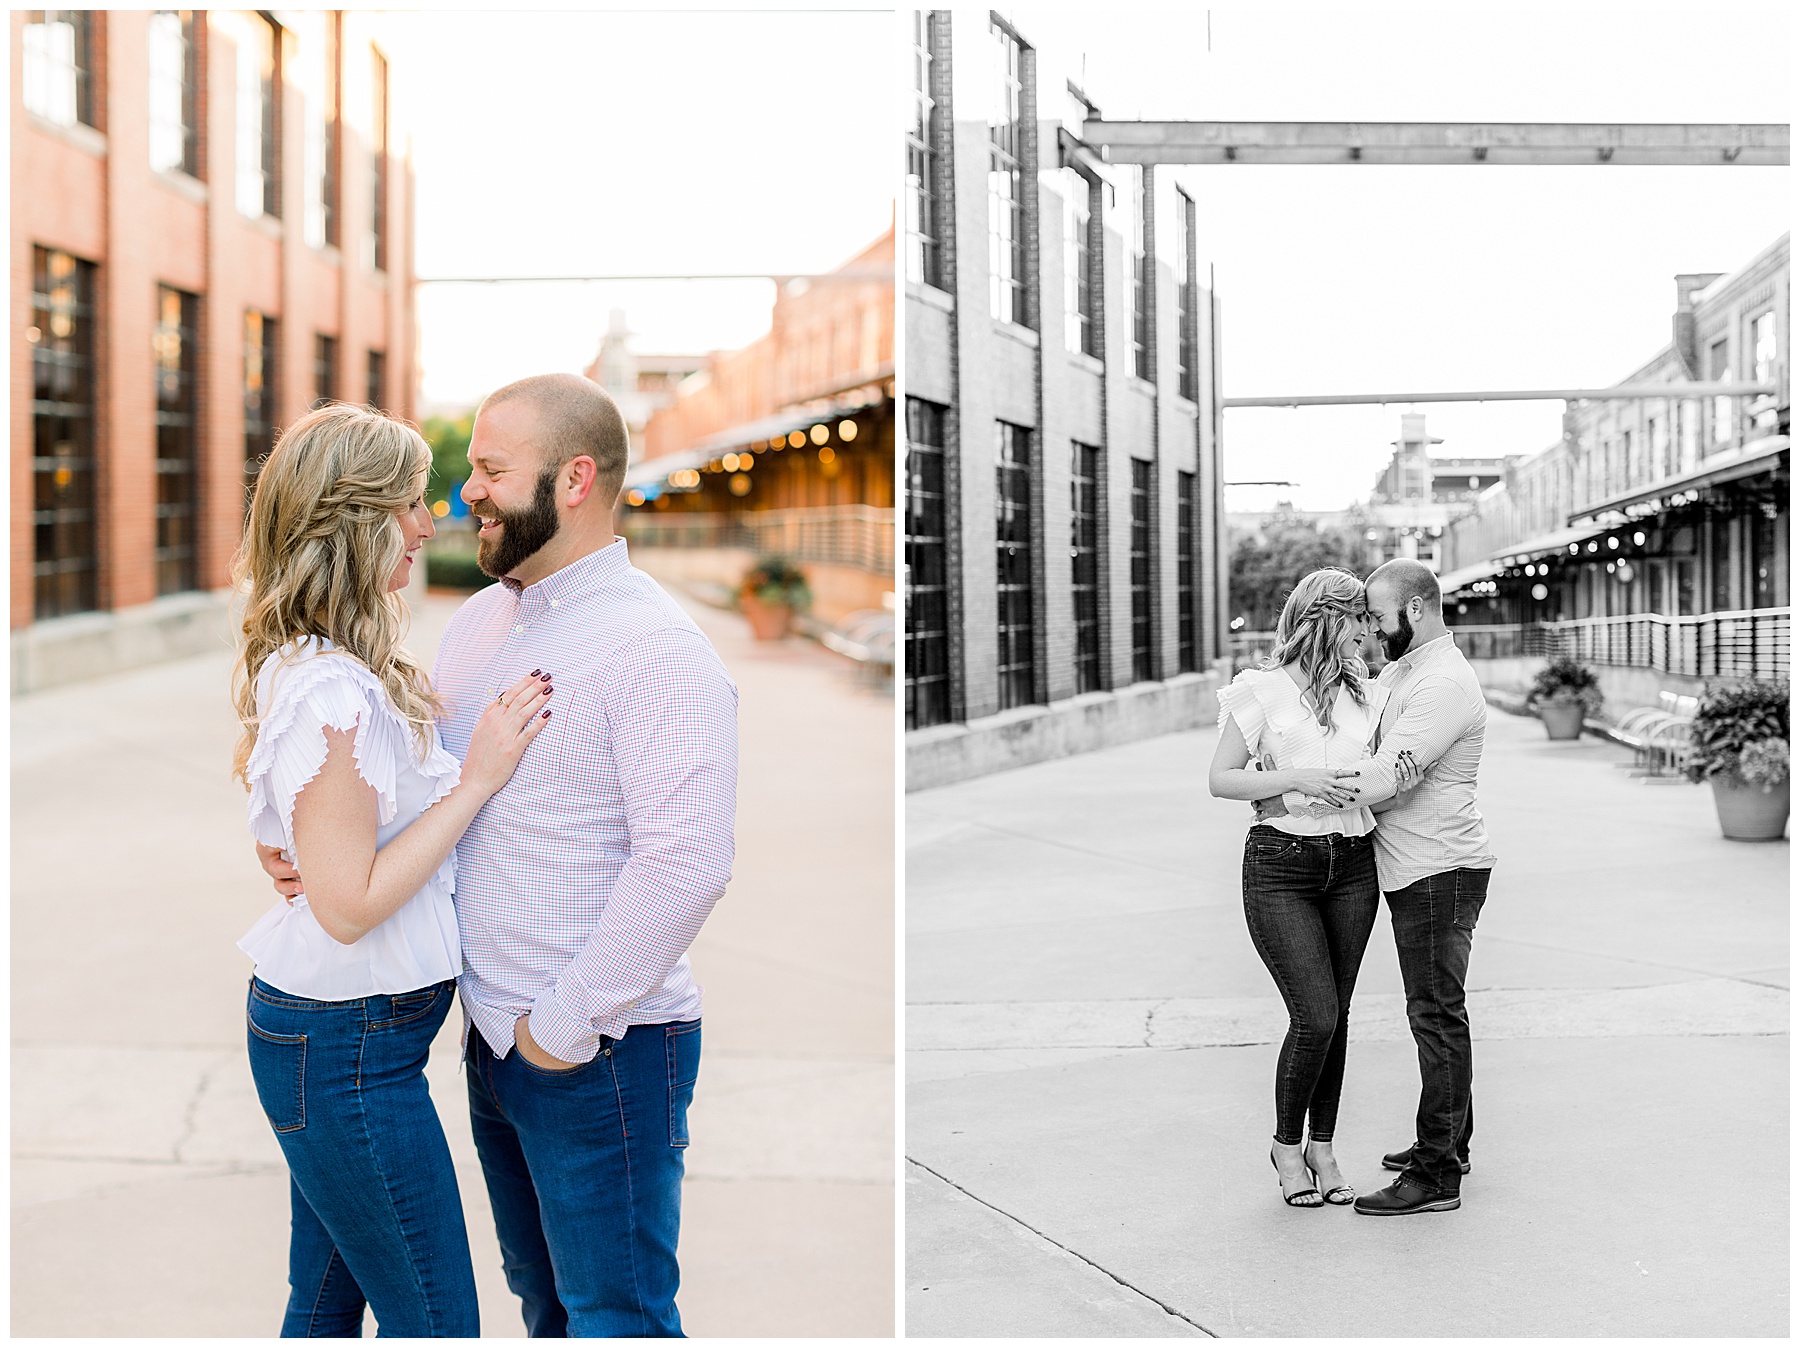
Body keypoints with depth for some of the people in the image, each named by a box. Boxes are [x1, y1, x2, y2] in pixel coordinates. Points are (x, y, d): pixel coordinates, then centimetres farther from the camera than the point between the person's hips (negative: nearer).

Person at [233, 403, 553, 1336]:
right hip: (347, 1045, -10)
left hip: (313, 1034, 10)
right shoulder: (330, 692, -24)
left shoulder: (304, 665, 7)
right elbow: (349, 902, -24)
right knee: (437, 1325, 1)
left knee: (326, 1300, 20)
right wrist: (477, 777, -19)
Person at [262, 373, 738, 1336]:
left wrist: (569, 1022, -20)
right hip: (493, 1035, 8)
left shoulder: (655, 648, -18)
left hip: (601, 1051, -8)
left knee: (616, 1315, 4)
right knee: (542, 1294, 22)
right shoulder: (477, 622, 10)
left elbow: (686, 860, -25)